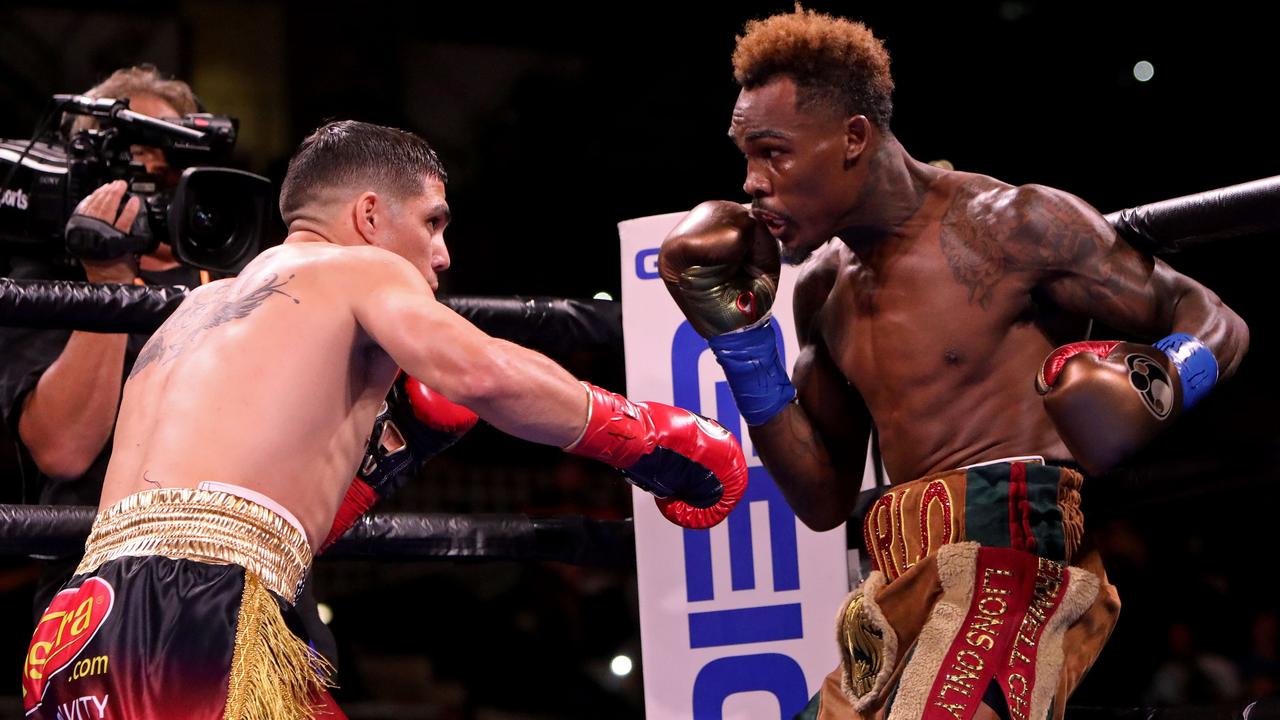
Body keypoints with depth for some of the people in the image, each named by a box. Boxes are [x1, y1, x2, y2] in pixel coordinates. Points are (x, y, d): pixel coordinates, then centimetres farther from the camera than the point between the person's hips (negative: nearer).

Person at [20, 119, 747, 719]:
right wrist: (649, 438, -1)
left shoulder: (194, 313, 32)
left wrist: (388, 441, 30)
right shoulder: (362, 267, 9)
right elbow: (479, 373, -12)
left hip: (89, 613, 8)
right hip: (196, 611, -8)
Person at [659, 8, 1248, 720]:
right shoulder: (824, 288, 15)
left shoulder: (1013, 225, -5)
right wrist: (737, 332, 11)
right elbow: (825, 500, 17)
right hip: (910, 595, 8)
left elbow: (1216, 322, 0)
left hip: (1013, 562, -7)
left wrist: (1162, 381, -23)